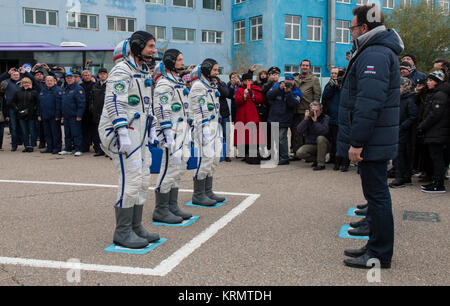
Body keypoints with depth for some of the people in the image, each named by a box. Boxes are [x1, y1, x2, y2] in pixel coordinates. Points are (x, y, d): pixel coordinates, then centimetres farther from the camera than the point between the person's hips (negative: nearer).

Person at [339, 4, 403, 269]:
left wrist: (356, 142, -24)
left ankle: (380, 255, 8)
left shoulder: (374, 55, -16)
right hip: (376, 142, 11)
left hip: (372, 143, -11)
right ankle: (377, 245, 28)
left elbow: (368, 103, -26)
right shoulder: (381, 52, 20)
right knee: (377, 194, 16)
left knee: (377, 195, -3)